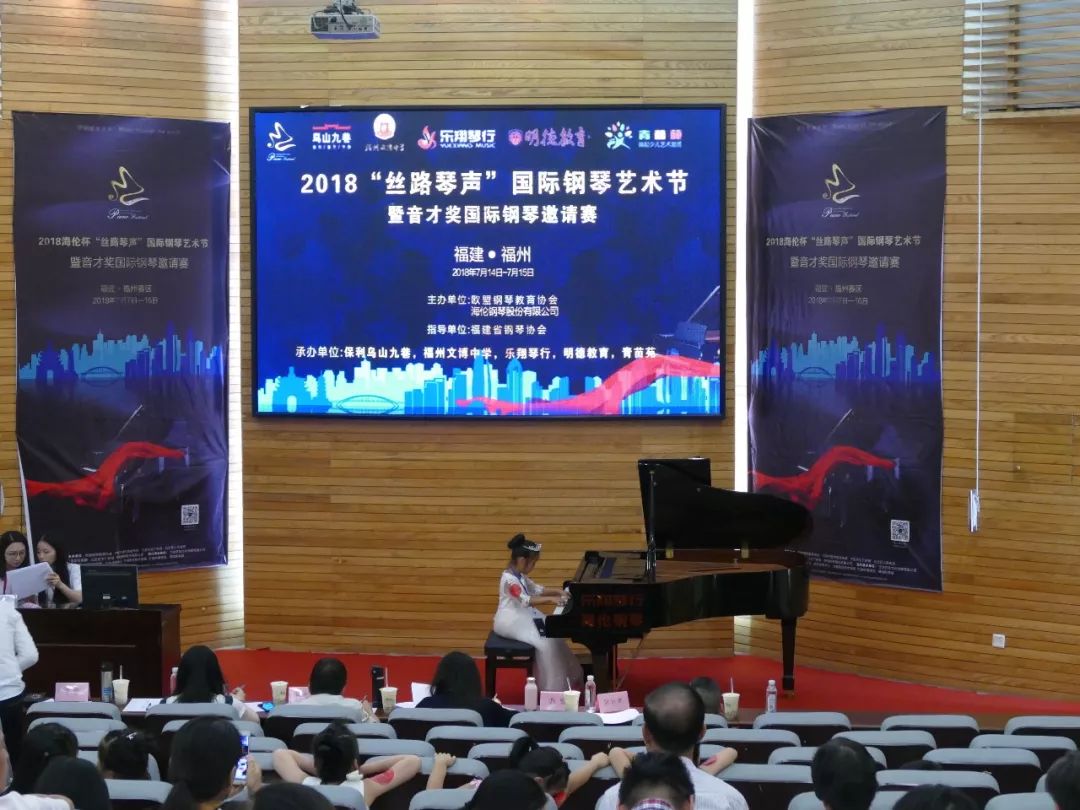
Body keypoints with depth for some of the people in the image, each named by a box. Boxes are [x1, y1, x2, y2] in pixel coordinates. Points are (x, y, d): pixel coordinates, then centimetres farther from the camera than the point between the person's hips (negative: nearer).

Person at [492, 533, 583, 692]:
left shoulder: (520, 576, 9)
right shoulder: (509, 579, -22)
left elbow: (536, 590, 22)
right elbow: (525, 600, -34)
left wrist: (557, 593, 9)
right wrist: (550, 599, -37)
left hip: (523, 617, 10)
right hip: (511, 621, -10)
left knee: (553, 634, 0)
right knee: (544, 641, -22)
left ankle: (567, 678, 5)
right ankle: (554, 687, -16)